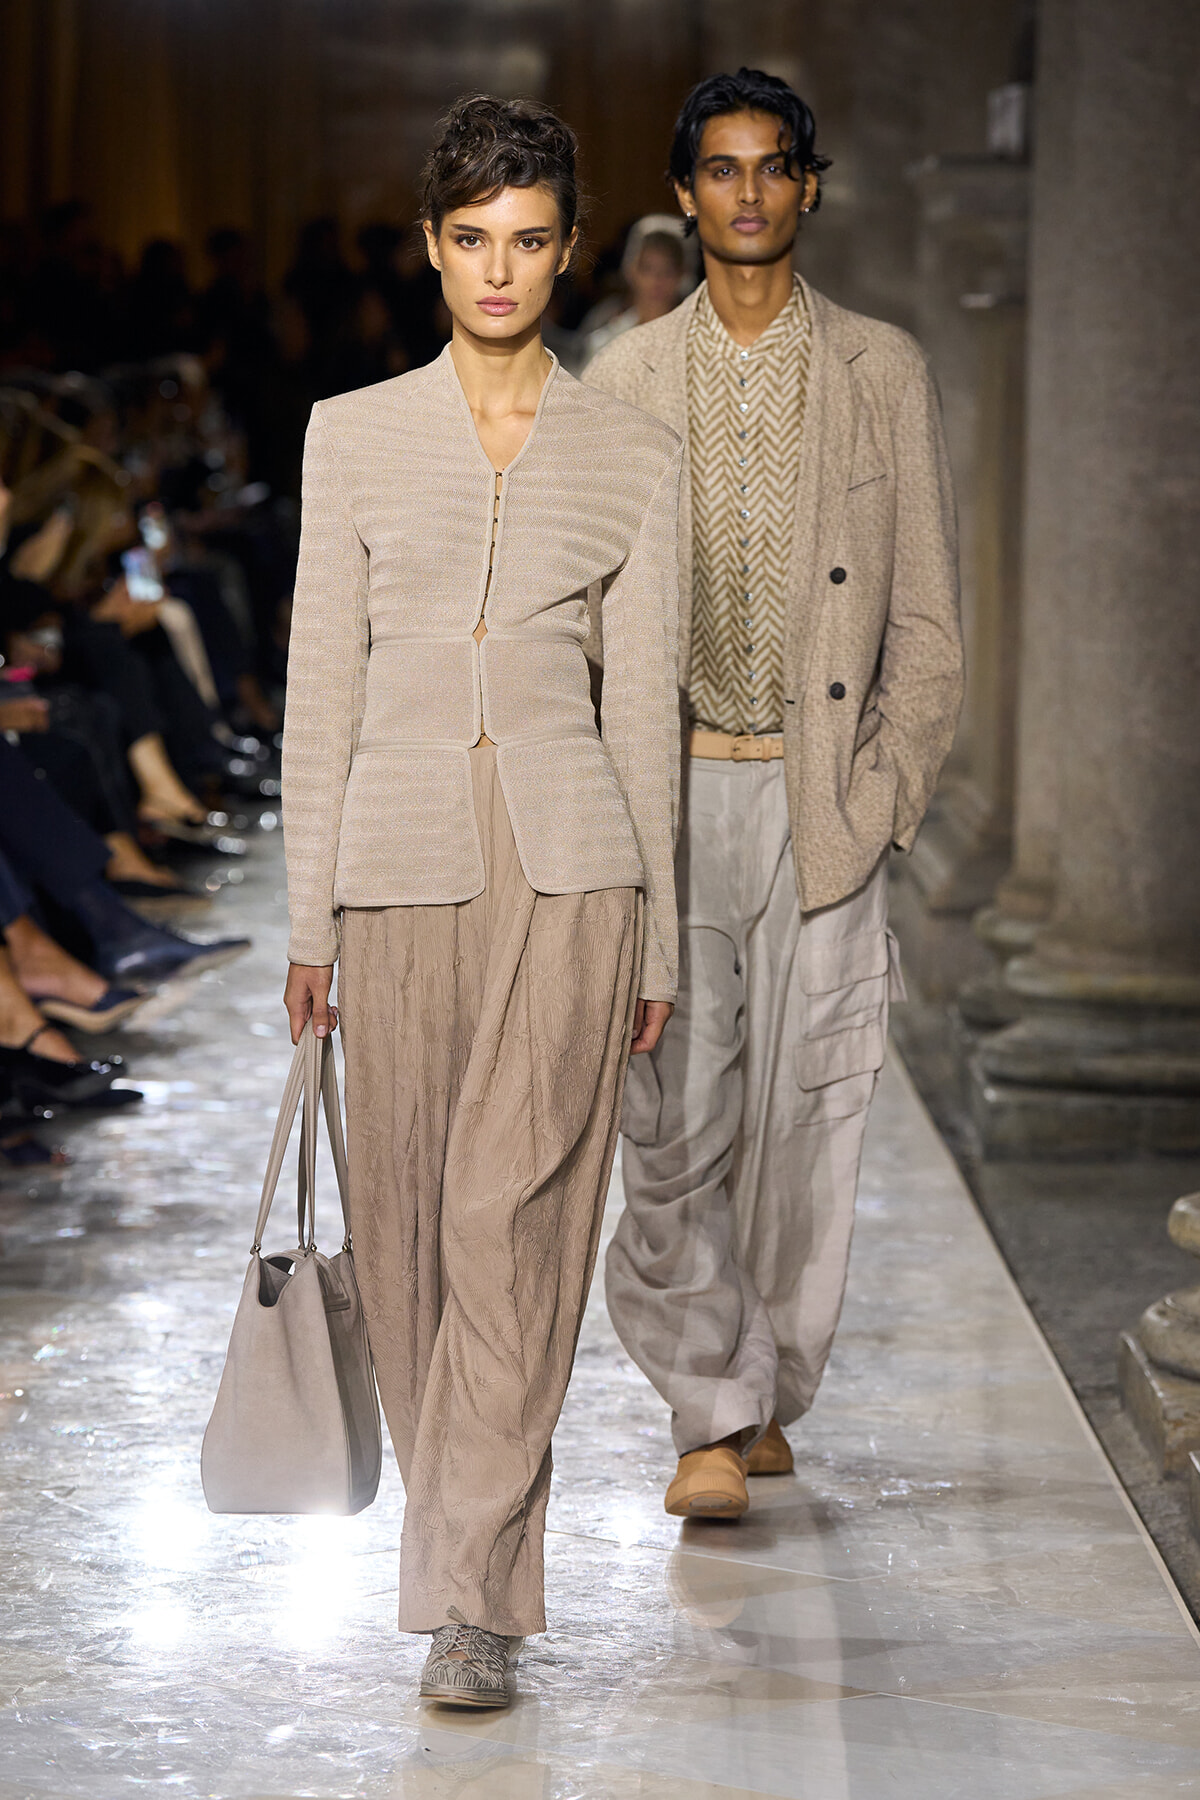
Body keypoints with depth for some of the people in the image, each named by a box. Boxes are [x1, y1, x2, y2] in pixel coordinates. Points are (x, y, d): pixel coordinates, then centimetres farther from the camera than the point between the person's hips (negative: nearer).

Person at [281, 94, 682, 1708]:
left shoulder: (635, 458, 5)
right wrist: (309, 921, 3)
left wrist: (657, 938, 6)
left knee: (514, 1219, -10)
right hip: (401, 854, 2)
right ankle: (465, 1507, 30)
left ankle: (475, 1597, -7)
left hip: (567, 860, -2)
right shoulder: (355, 436, 7)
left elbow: (643, 705, 7)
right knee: (409, 1220, 7)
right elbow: (322, 687, 6)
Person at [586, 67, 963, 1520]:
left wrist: (889, 782, -3)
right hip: (665, 797, 0)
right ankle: (714, 1412, 3)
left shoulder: (881, 372, 6)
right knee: (674, 1114, -7)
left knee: (802, 1110, 3)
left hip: (823, 796, 0)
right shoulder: (624, 381, 7)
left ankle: (767, 1397, 19)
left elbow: (927, 604, 6)